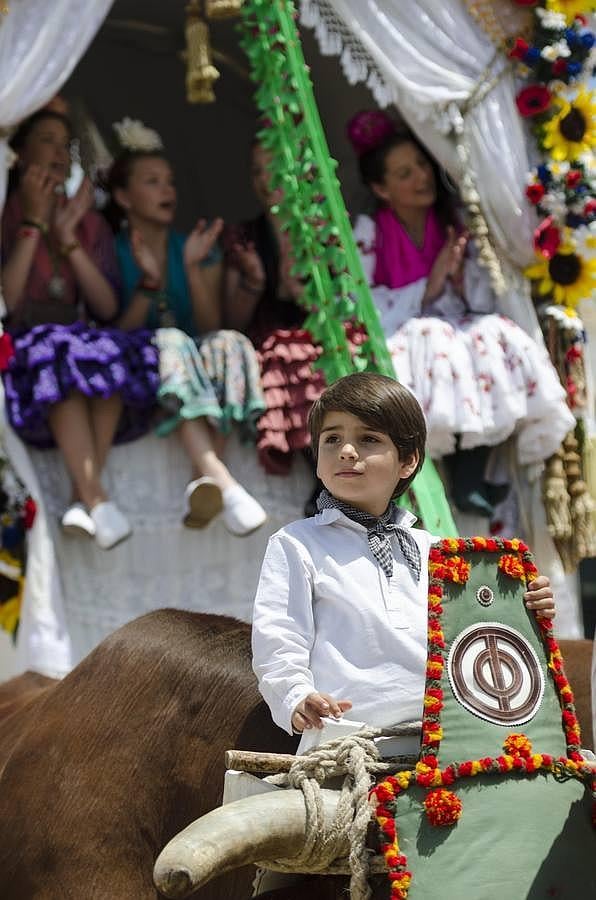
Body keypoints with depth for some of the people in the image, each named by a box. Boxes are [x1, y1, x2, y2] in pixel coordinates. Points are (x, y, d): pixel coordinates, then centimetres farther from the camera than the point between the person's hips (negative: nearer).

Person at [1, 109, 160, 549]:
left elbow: (108, 309, 4)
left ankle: (82, 496, -38)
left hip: (86, 344, 3)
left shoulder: (90, 223, 16)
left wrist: (68, 239, -6)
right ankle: (97, 498, -46)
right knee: (57, 352, -36)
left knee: (114, 350, -30)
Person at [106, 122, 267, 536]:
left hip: (199, 367, 3)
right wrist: (148, 282, -15)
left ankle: (205, 482, -45)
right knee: (170, 342, -36)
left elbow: (210, 328, 2)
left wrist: (193, 268, -10)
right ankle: (222, 478, -56)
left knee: (230, 344, -31)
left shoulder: (197, 249, 13)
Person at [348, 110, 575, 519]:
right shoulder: (369, 232, -2)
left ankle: (471, 479, -30)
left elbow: (484, 302, 3)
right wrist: (428, 287, -19)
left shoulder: (453, 224, 9)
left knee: (495, 333, -28)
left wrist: (461, 276, -18)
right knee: (432, 341, -36)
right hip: (400, 342, -4)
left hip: (460, 333, 4)